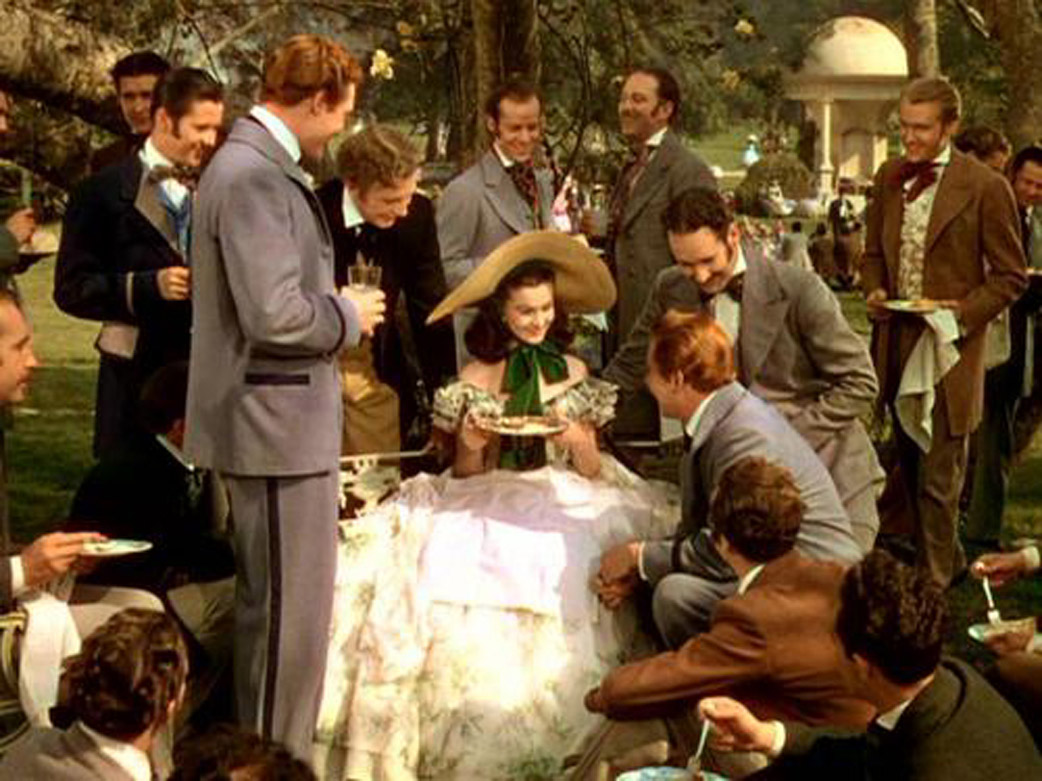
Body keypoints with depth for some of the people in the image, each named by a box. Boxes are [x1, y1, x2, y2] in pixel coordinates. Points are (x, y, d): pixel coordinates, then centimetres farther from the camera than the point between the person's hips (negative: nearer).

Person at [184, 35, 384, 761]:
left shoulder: (257, 164, 12)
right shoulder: (254, 176, -21)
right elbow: (274, 315, -27)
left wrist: (337, 306, 10)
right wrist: (347, 313, -11)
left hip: (280, 416, 11)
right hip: (278, 422, -11)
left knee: (275, 603, 20)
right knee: (290, 609, -2)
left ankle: (266, 750, 33)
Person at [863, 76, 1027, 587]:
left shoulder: (985, 187, -10)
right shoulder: (888, 178, 7)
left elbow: (1010, 275, -5)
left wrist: (963, 314, -17)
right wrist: (874, 292, -2)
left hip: (947, 347, -6)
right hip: (895, 340, 6)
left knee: (938, 473, -3)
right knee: (910, 464, 18)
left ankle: (932, 582, 10)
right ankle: (948, 560, 36)